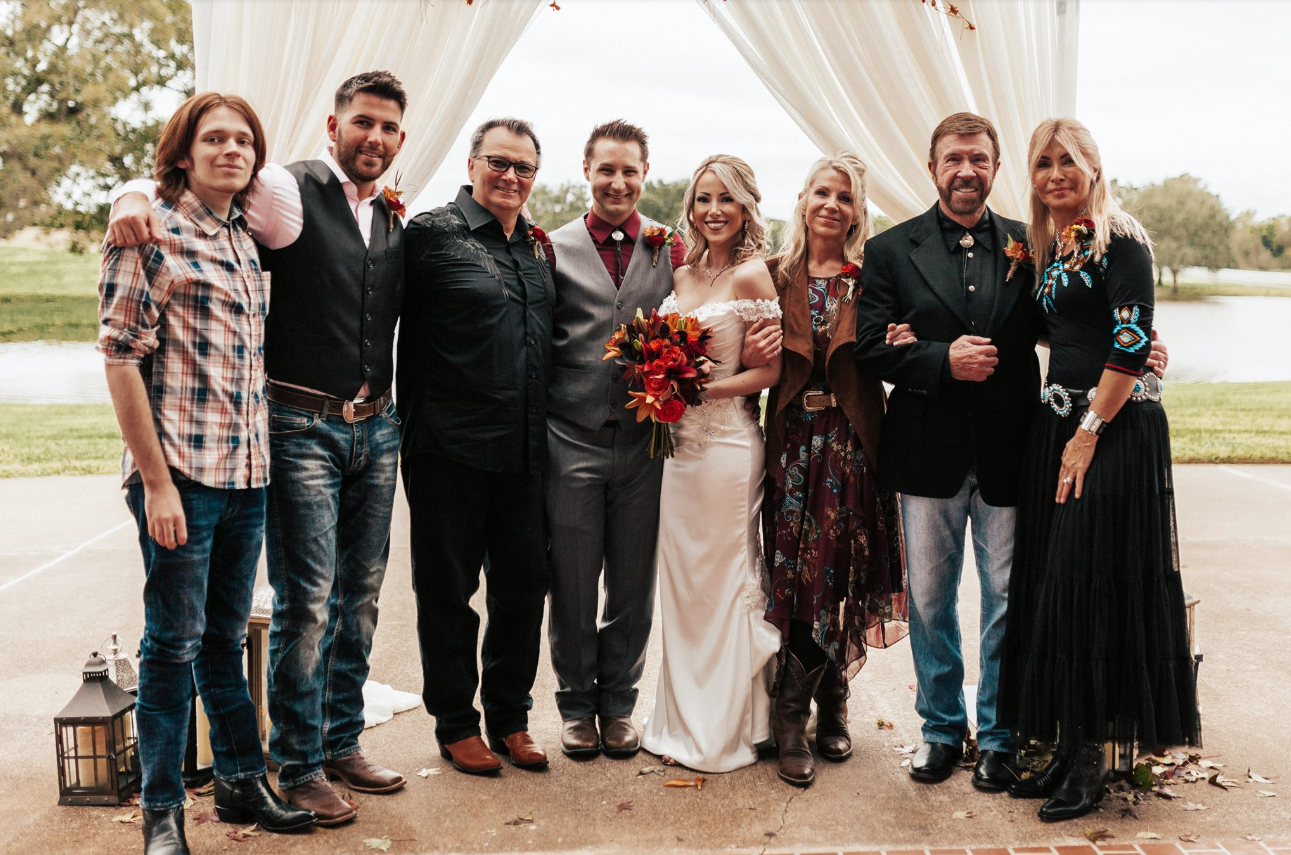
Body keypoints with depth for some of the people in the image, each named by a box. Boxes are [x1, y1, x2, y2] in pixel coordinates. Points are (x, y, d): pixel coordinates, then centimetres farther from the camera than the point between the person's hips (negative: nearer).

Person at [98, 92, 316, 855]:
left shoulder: (248, 241, 13)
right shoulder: (153, 232, -7)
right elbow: (121, 356, -11)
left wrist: (261, 459, 12)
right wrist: (156, 482, -15)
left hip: (248, 475, 6)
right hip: (181, 474, -6)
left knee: (228, 634, 17)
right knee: (175, 641, 2)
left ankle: (243, 782, 29)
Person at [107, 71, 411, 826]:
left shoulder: (394, 223, 13)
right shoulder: (289, 191, -6)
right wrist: (134, 199, -28)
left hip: (377, 429, 6)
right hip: (304, 427, -6)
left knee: (360, 594, 12)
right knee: (307, 600, -4)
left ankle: (343, 742, 27)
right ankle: (299, 765, 11)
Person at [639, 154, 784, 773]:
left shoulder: (752, 275, -9)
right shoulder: (683, 276, 12)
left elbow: (768, 372, -11)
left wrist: (699, 390, -18)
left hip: (727, 442, -7)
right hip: (680, 443, 7)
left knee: (722, 582, 2)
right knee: (680, 583, 12)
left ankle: (722, 733, 16)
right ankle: (683, 721, 25)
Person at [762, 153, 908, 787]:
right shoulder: (776, 275, 7)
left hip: (853, 442, 0)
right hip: (794, 441, 0)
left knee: (846, 573, 5)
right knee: (796, 574, -2)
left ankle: (830, 708, 21)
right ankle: (793, 721, 6)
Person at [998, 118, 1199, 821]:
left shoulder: (1119, 237, -9)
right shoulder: (1047, 246, 14)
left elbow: (1132, 340, -15)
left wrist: (1089, 432, -17)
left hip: (1115, 428, -8)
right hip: (1057, 424, 8)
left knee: (1094, 581, -4)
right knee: (1053, 583, 7)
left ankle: (1091, 761, 8)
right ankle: (1068, 748, 16)